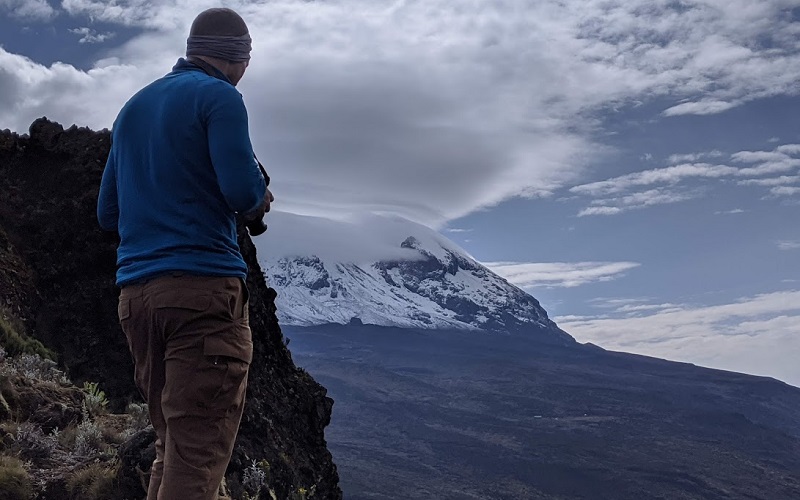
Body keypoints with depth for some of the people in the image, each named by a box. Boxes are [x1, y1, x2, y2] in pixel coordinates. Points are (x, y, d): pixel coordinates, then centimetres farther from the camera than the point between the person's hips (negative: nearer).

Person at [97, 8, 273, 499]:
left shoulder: (133, 107, 19)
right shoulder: (219, 97, -3)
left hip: (136, 292, 8)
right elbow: (244, 190, -15)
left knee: (173, 446, 15)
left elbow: (108, 213, 20)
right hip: (204, 285, -7)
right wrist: (261, 200, 6)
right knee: (198, 456, -7)